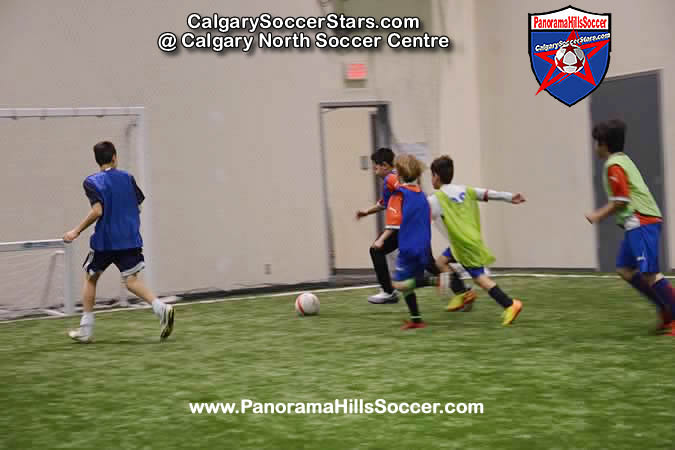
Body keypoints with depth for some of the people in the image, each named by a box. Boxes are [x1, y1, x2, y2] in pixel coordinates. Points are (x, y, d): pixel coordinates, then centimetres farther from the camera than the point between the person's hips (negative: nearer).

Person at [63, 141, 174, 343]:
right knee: (132, 280, 2)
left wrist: (76, 231, -10)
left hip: (104, 240, -3)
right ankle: (162, 309, -24)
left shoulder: (92, 182, -5)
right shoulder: (127, 178, 7)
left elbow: (97, 211, -17)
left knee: (90, 278, 15)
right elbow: (138, 207, 8)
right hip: (130, 239, 3)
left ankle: (85, 330, 17)